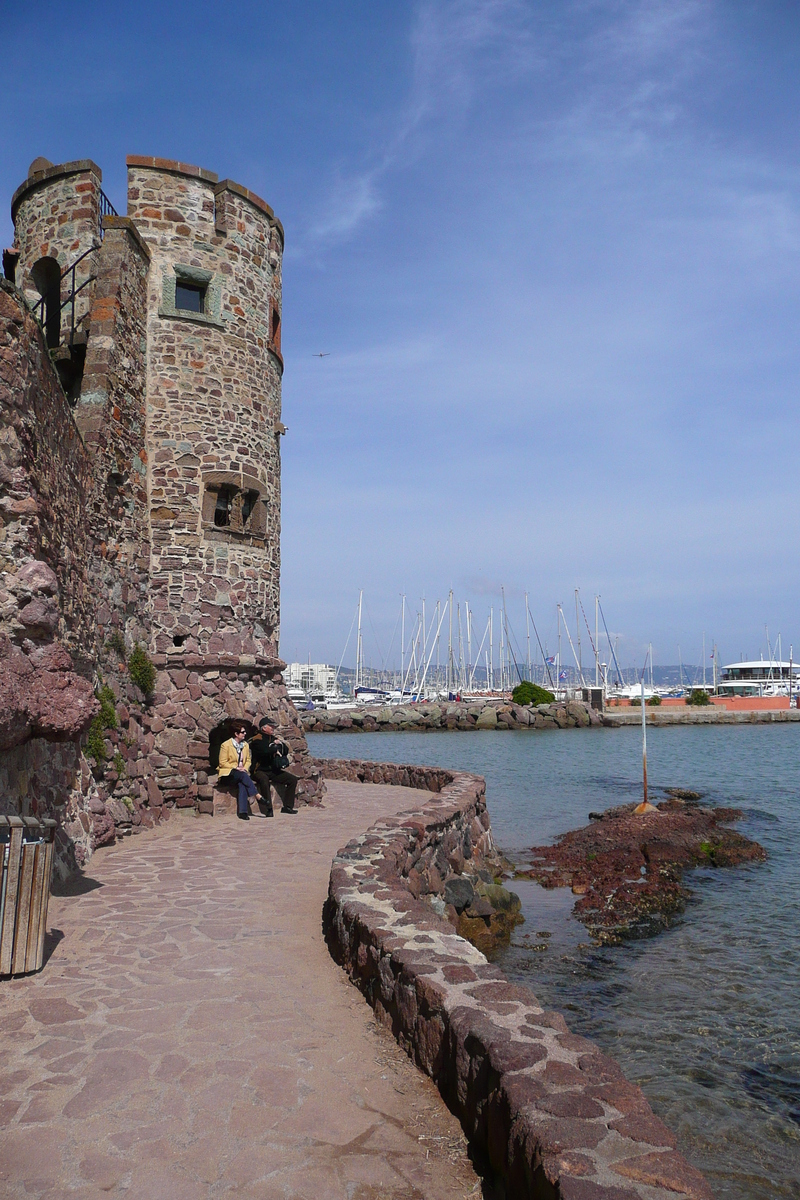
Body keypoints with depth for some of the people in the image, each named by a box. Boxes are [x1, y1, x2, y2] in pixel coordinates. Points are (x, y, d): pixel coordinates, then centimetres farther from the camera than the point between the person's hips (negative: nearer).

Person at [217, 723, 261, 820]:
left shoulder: (245, 745, 14)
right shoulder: (226, 745, -4)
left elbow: (248, 760, 20)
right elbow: (222, 763, -6)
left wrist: (245, 768, -2)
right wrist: (236, 768, -15)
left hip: (241, 772, 4)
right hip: (228, 773, -4)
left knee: (242, 784, -31)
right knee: (243, 776, -35)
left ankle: (243, 812, -40)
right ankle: (257, 795, -34)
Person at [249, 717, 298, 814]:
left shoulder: (273, 738, 16)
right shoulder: (257, 740, -7)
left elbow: (286, 751, 17)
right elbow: (265, 751, -26)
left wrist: (280, 744, -3)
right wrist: (276, 748, -8)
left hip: (273, 771, 8)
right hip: (260, 771, -8)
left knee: (293, 779, -3)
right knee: (264, 780, -40)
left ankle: (287, 806, -1)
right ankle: (269, 809, -37)